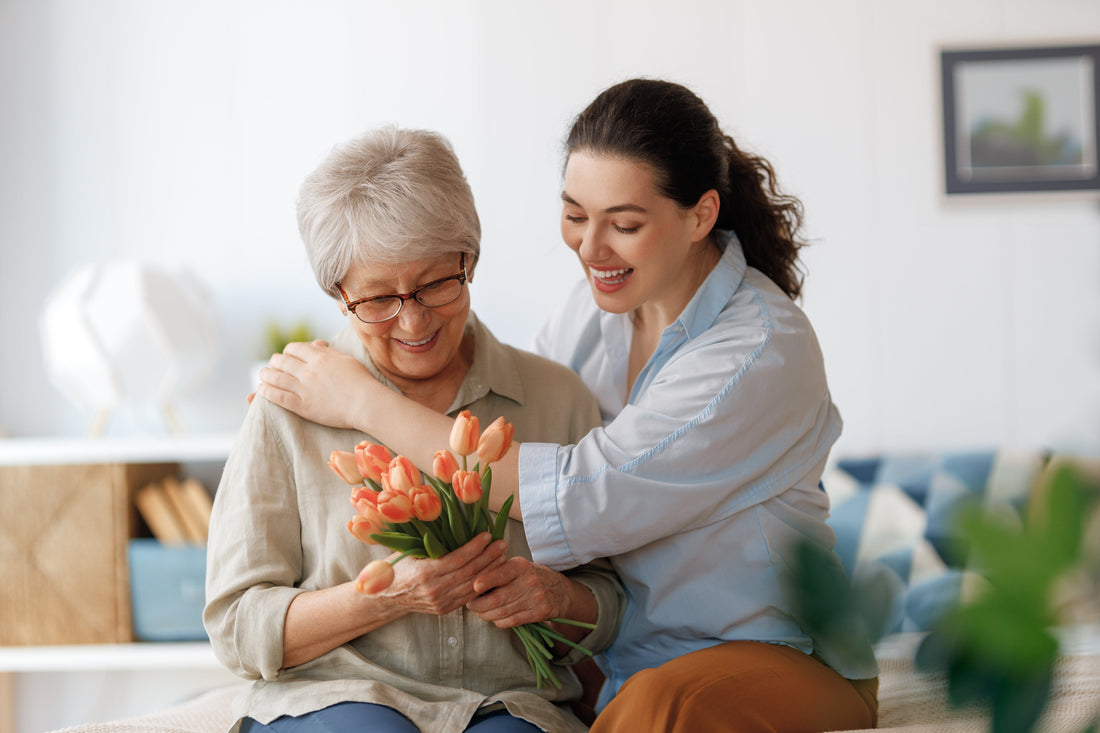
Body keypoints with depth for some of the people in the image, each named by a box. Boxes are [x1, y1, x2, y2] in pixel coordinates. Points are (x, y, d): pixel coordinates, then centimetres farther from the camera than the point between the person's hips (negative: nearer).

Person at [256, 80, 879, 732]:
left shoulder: (765, 353, -21)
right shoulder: (600, 300, 3)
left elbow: (584, 498, -26)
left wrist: (366, 403, -20)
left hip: (778, 660, -7)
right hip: (621, 655, 7)